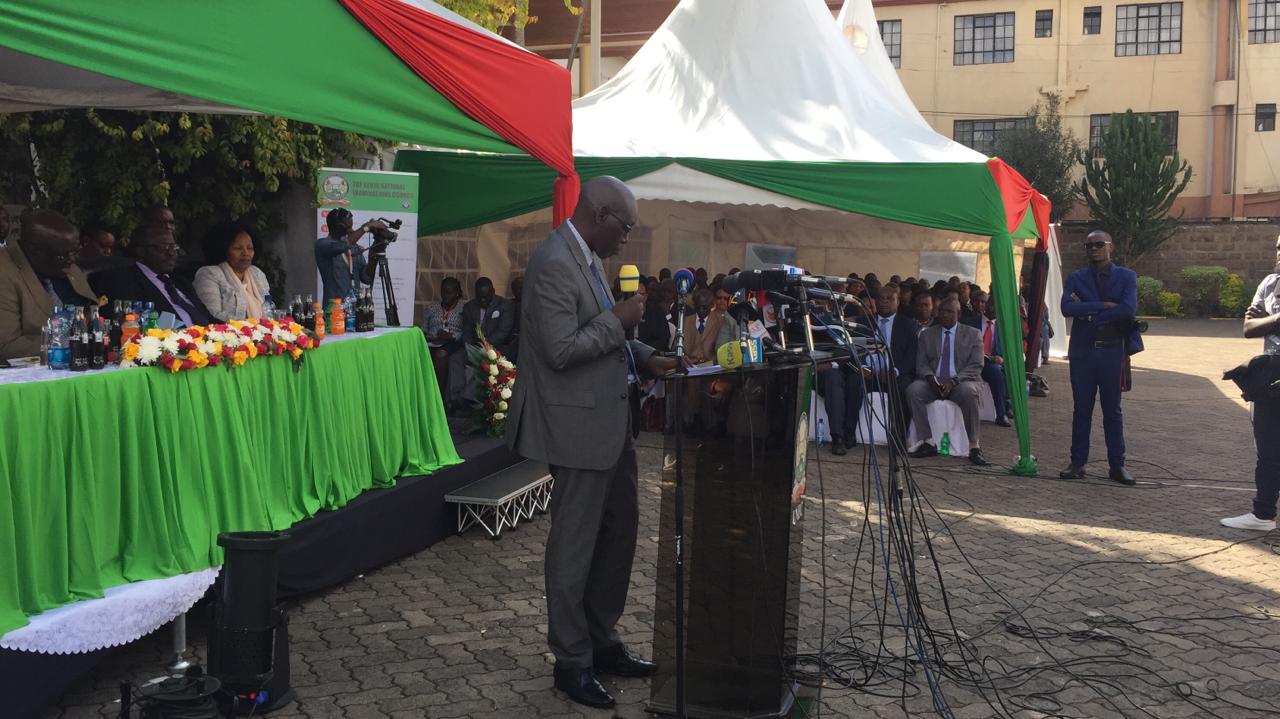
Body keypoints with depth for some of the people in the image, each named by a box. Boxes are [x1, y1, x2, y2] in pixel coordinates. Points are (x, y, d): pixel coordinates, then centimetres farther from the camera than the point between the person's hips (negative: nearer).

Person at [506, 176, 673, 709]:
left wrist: (647, 359, 9)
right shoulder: (554, 264, -19)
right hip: (579, 424, -10)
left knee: (619, 530, 18)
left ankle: (603, 644, 33)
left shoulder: (588, 257, 12)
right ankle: (571, 662, 16)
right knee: (575, 543, 2)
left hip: (611, 420, 11)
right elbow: (561, 350, -24)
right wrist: (618, 319, -17)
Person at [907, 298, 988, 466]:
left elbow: (976, 366, -2)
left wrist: (953, 381, -19)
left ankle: (974, 447, -30)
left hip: (961, 382, -2)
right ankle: (928, 442, -25)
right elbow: (921, 364, 9)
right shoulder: (927, 334, 15)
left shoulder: (973, 334, 8)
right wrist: (931, 378, -15)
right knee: (913, 390, -29)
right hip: (933, 382, 3)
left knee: (968, 392, -37)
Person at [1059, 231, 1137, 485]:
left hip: (1111, 351, -1)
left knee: (1112, 410, 5)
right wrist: (1104, 306, -15)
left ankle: (1117, 465, 11)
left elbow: (1129, 310, -13)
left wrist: (1088, 312, -12)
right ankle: (1077, 463, 11)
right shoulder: (1076, 278, 6)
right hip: (1082, 352, 1)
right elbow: (1067, 308, -11)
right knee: (1082, 409, 6)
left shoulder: (1126, 277, 4)